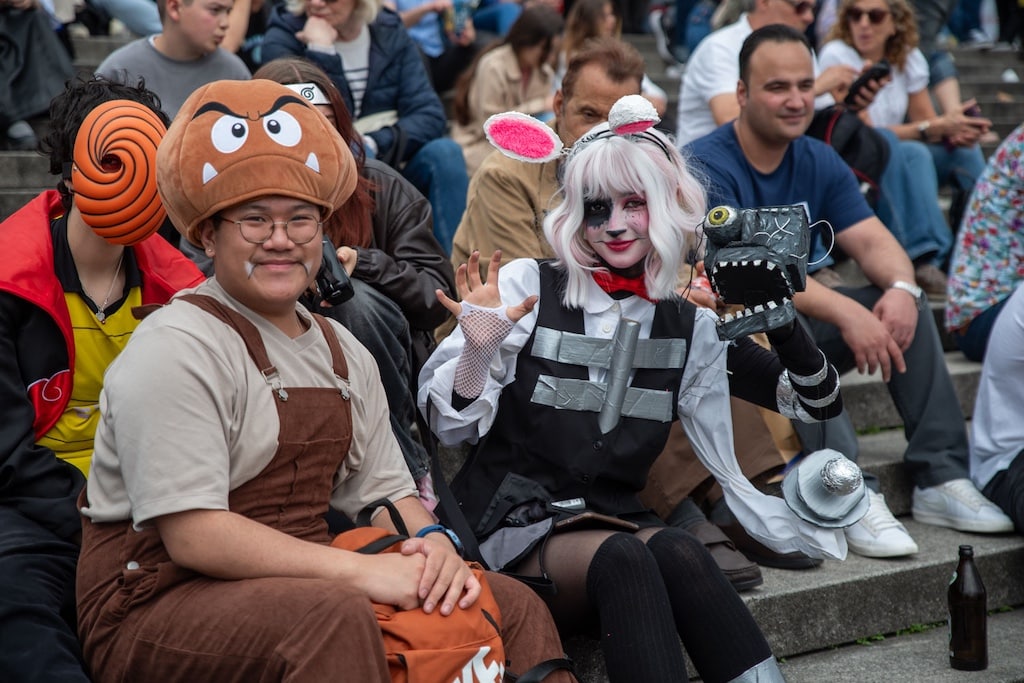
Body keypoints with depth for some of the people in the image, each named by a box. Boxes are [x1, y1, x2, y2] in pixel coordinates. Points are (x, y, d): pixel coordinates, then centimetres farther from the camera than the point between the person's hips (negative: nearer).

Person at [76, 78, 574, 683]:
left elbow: (386, 493, 14)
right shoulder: (176, 349, -13)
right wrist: (361, 570, -24)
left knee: (513, 604, -7)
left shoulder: (344, 354, 14)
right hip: (156, 607, -7)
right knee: (337, 616, -37)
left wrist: (431, 541, -10)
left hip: (301, 584, 7)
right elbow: (191, 536, -20)